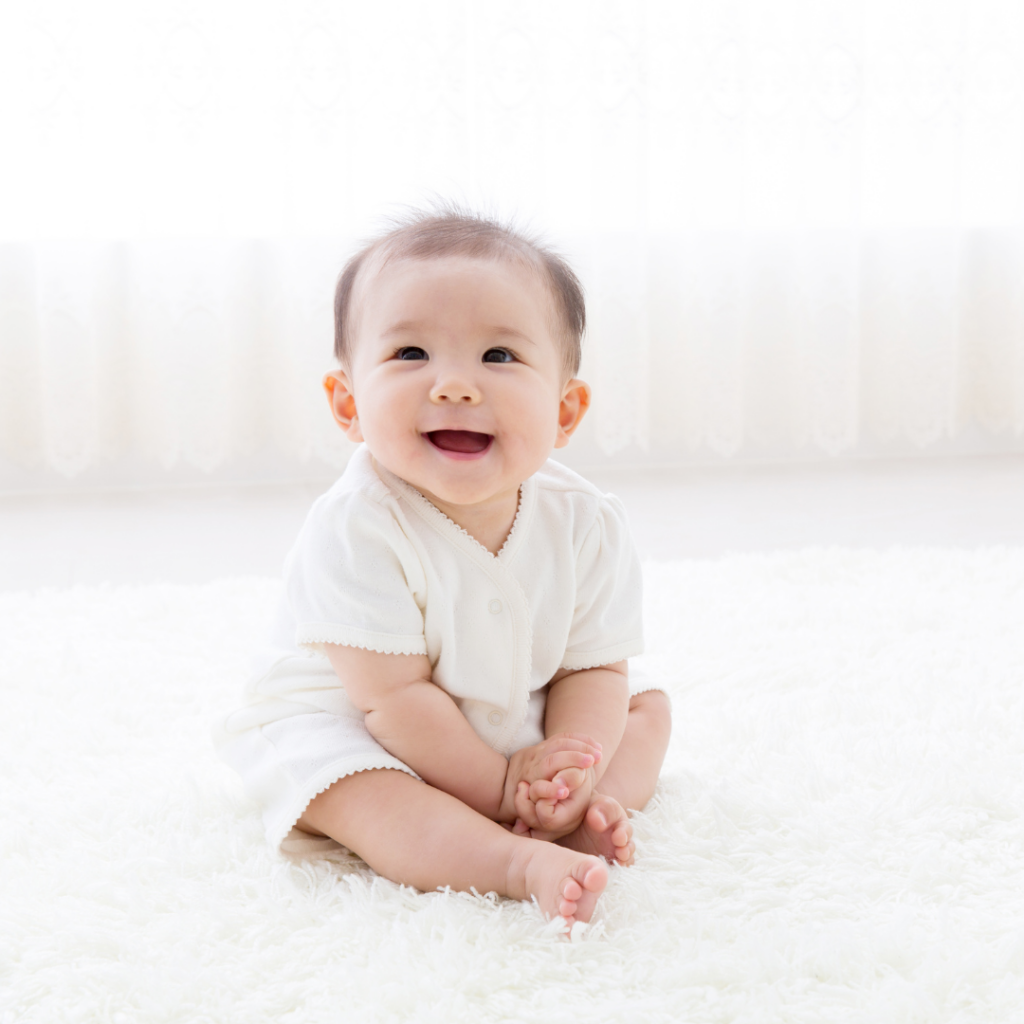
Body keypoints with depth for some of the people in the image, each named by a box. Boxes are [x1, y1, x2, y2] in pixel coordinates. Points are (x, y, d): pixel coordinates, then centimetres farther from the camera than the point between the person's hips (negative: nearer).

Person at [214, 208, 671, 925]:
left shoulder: (586, 523, -16)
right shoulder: (358, 529, -31)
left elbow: (595, 667, -10)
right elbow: (393, 696, -29)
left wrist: (572, 773, -30)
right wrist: (498, 788, -26)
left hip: (524, 729, 6)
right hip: (343, 726, -5)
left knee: (648, 706, 2)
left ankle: (580, 820, -22)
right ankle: (518, 862, -46)